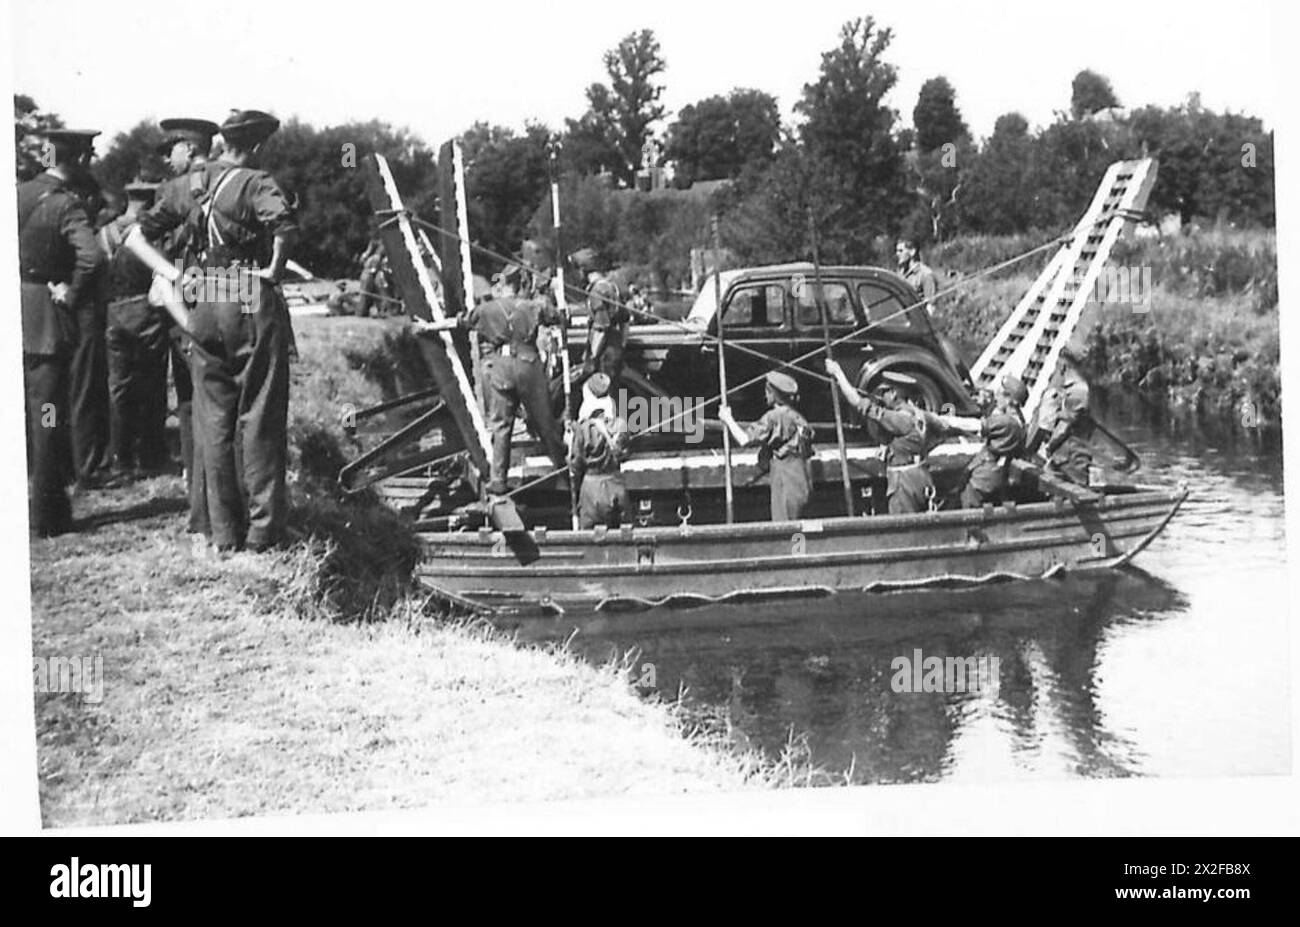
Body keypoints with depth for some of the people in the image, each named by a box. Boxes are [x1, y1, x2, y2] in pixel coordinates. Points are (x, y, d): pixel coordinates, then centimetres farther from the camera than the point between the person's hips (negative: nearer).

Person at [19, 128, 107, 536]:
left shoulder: (18, 193, 5)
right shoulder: (67, 204, -14)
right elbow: (91, 256, -29)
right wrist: (73, 295, -14)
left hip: (13, 313, 6)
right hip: (46, 321, -6)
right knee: (47, 416, 0)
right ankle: (46, 514, 5)